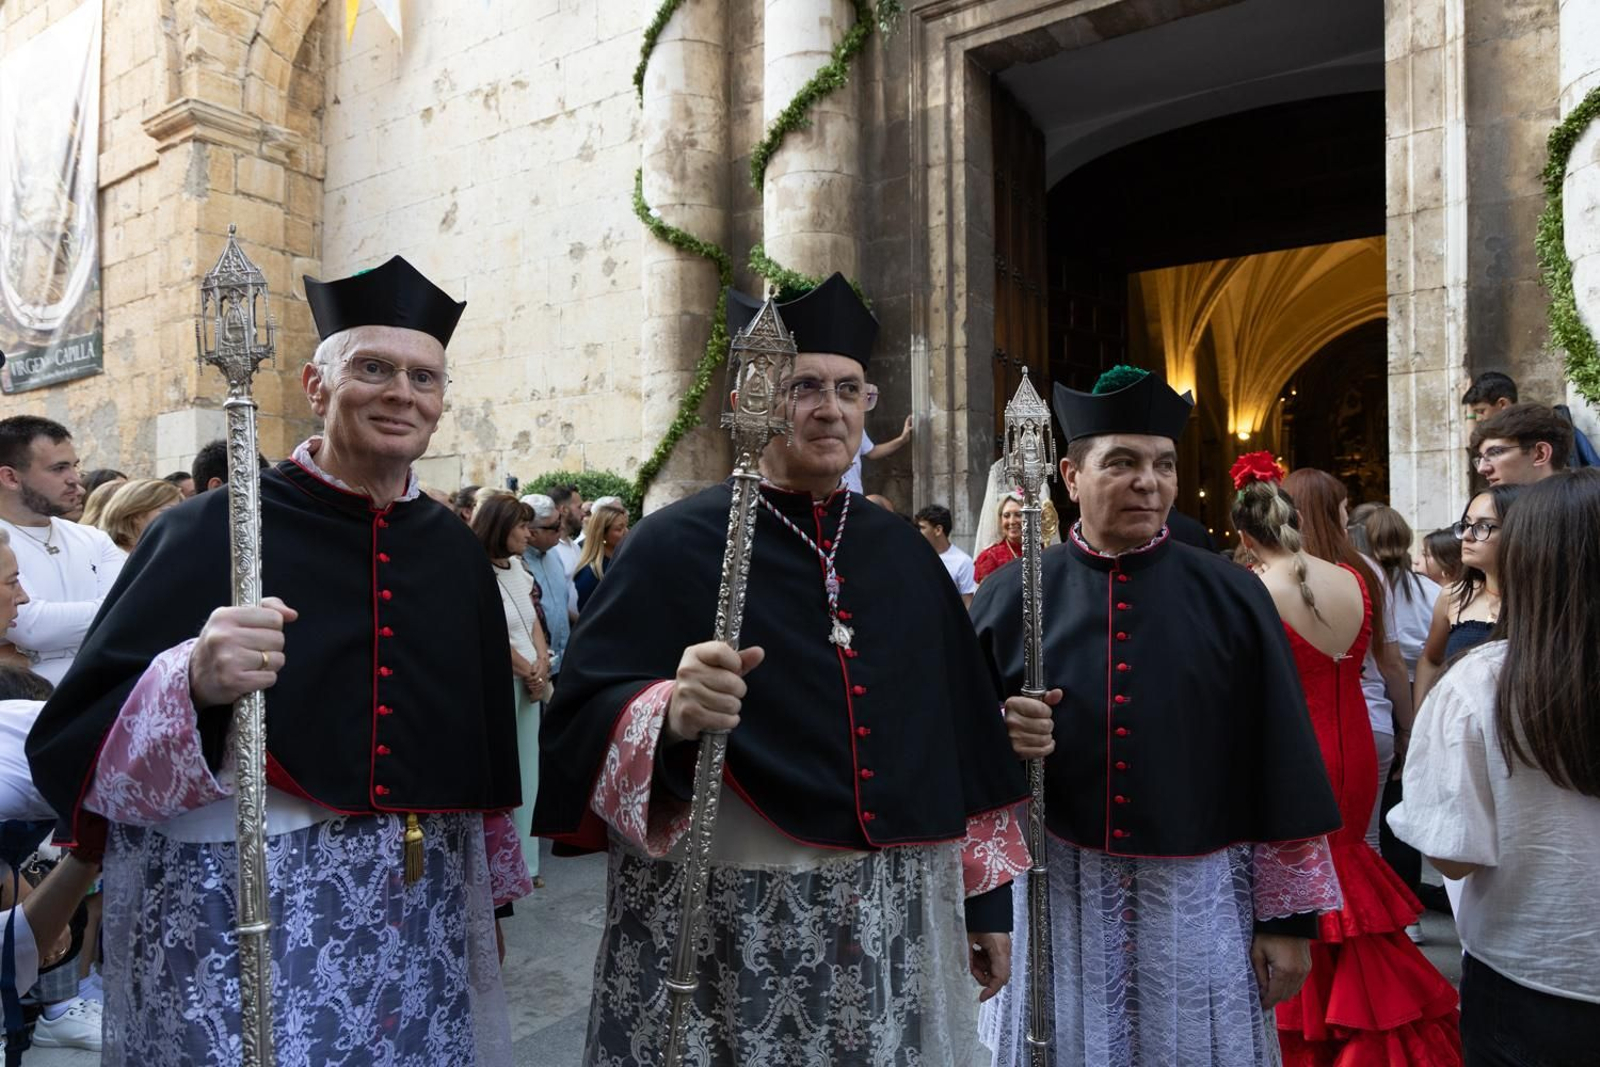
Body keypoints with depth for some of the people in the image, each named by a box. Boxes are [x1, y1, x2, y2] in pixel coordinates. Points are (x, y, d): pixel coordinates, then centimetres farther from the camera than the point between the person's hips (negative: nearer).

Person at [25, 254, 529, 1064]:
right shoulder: (212, 531, -9)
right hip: (239, 917, -4)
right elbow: (74, 742, -10)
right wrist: (193, 682, -29)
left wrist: (486, 894, 16)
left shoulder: (454, 553, 3)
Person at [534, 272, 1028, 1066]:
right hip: (726, 926, -4)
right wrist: (672, 711, -33)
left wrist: (988, 896, 11)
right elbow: (580, 719, -13)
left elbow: (964, 734, 10)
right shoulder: (675, 545, -8)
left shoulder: (904, 553, 6)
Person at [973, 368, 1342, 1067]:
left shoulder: (1232, 597, -1)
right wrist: (996, 735, -19)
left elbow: (1281, 764, 1)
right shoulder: (1009, 597, -1)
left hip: (1199, 902, 0)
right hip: (1052, 897, 0)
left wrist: (1288, 915, 0)